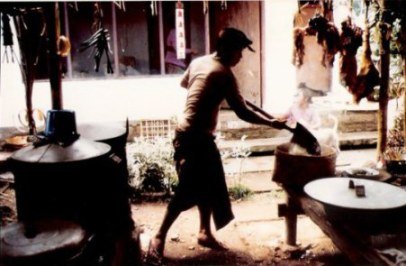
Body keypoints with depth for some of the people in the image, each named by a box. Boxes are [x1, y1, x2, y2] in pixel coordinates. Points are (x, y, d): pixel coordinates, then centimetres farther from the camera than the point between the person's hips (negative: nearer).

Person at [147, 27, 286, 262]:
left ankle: (205, 233, 27)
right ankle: (159, 237, 5)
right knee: (187, 192, -4)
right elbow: (243, 113, -16)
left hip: (196, 136, 9)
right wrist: (271, 123, -4)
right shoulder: (224, 74, -17)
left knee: (210, 187, 16)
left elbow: (184, 83, 29)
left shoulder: (198, 62, 8)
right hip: (194, 138, -9)